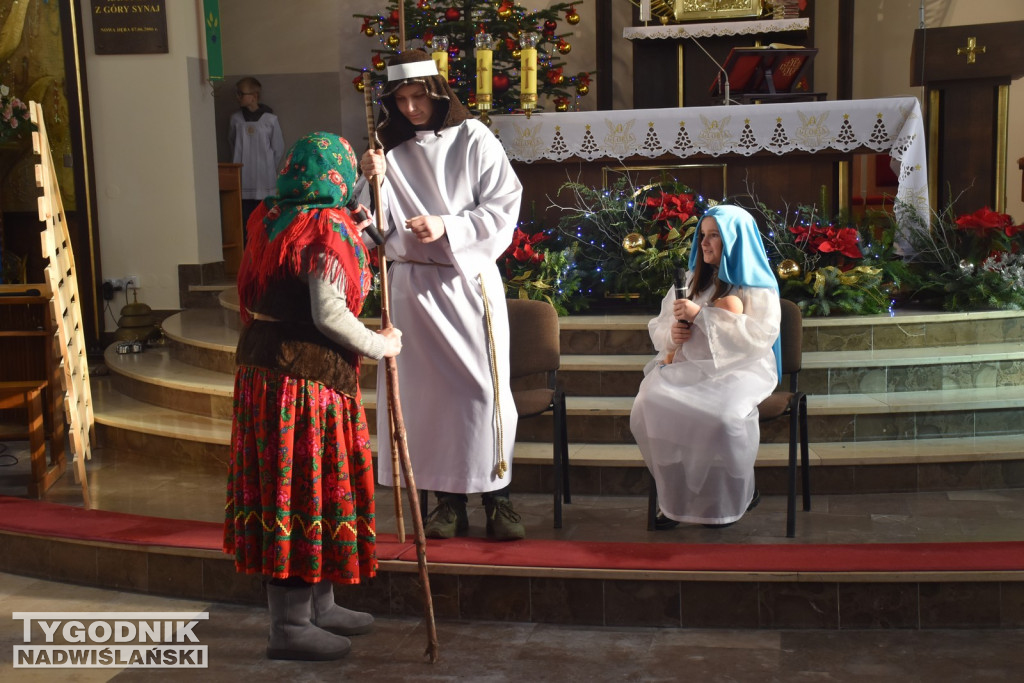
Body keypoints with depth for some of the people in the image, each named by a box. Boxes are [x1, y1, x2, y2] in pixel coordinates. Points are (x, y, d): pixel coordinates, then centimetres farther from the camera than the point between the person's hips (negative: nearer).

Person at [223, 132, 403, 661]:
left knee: (283, 486, 15)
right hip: (307, 378, -9)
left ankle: (318, 607, 30)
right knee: (308, 490, -1)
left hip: (261, 368, 9)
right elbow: (329, 314, -20)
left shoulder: (271, 221, 11)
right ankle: (290, 627, 8)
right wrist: (380, 345, -7)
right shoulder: (329, 230, -14)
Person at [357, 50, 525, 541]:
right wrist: (374, 183, -14)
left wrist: (447, 227, -16)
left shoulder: (473, 140, -1)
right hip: (412, 283, 2)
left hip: (468, 279, -2)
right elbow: (380, 227, 3)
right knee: (425, 387, 4)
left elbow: (504, 207, -5)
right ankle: (448, 499, 15)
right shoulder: (388, 148, 5)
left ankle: (497, 495, 10)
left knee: (483, 385, -2)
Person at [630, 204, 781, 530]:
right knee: (649, 407, -27)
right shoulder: (692, 280, 17)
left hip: (737, 369, -4)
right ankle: (676, 497, -10)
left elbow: (762, 336, -14)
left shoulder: (758, 287, 2)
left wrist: (701, 315, -17)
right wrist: (671, 334, -7)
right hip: (688, 366, 4)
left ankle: (730, 499, -7)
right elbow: (658, 327, 19)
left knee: (721, 416, -36)